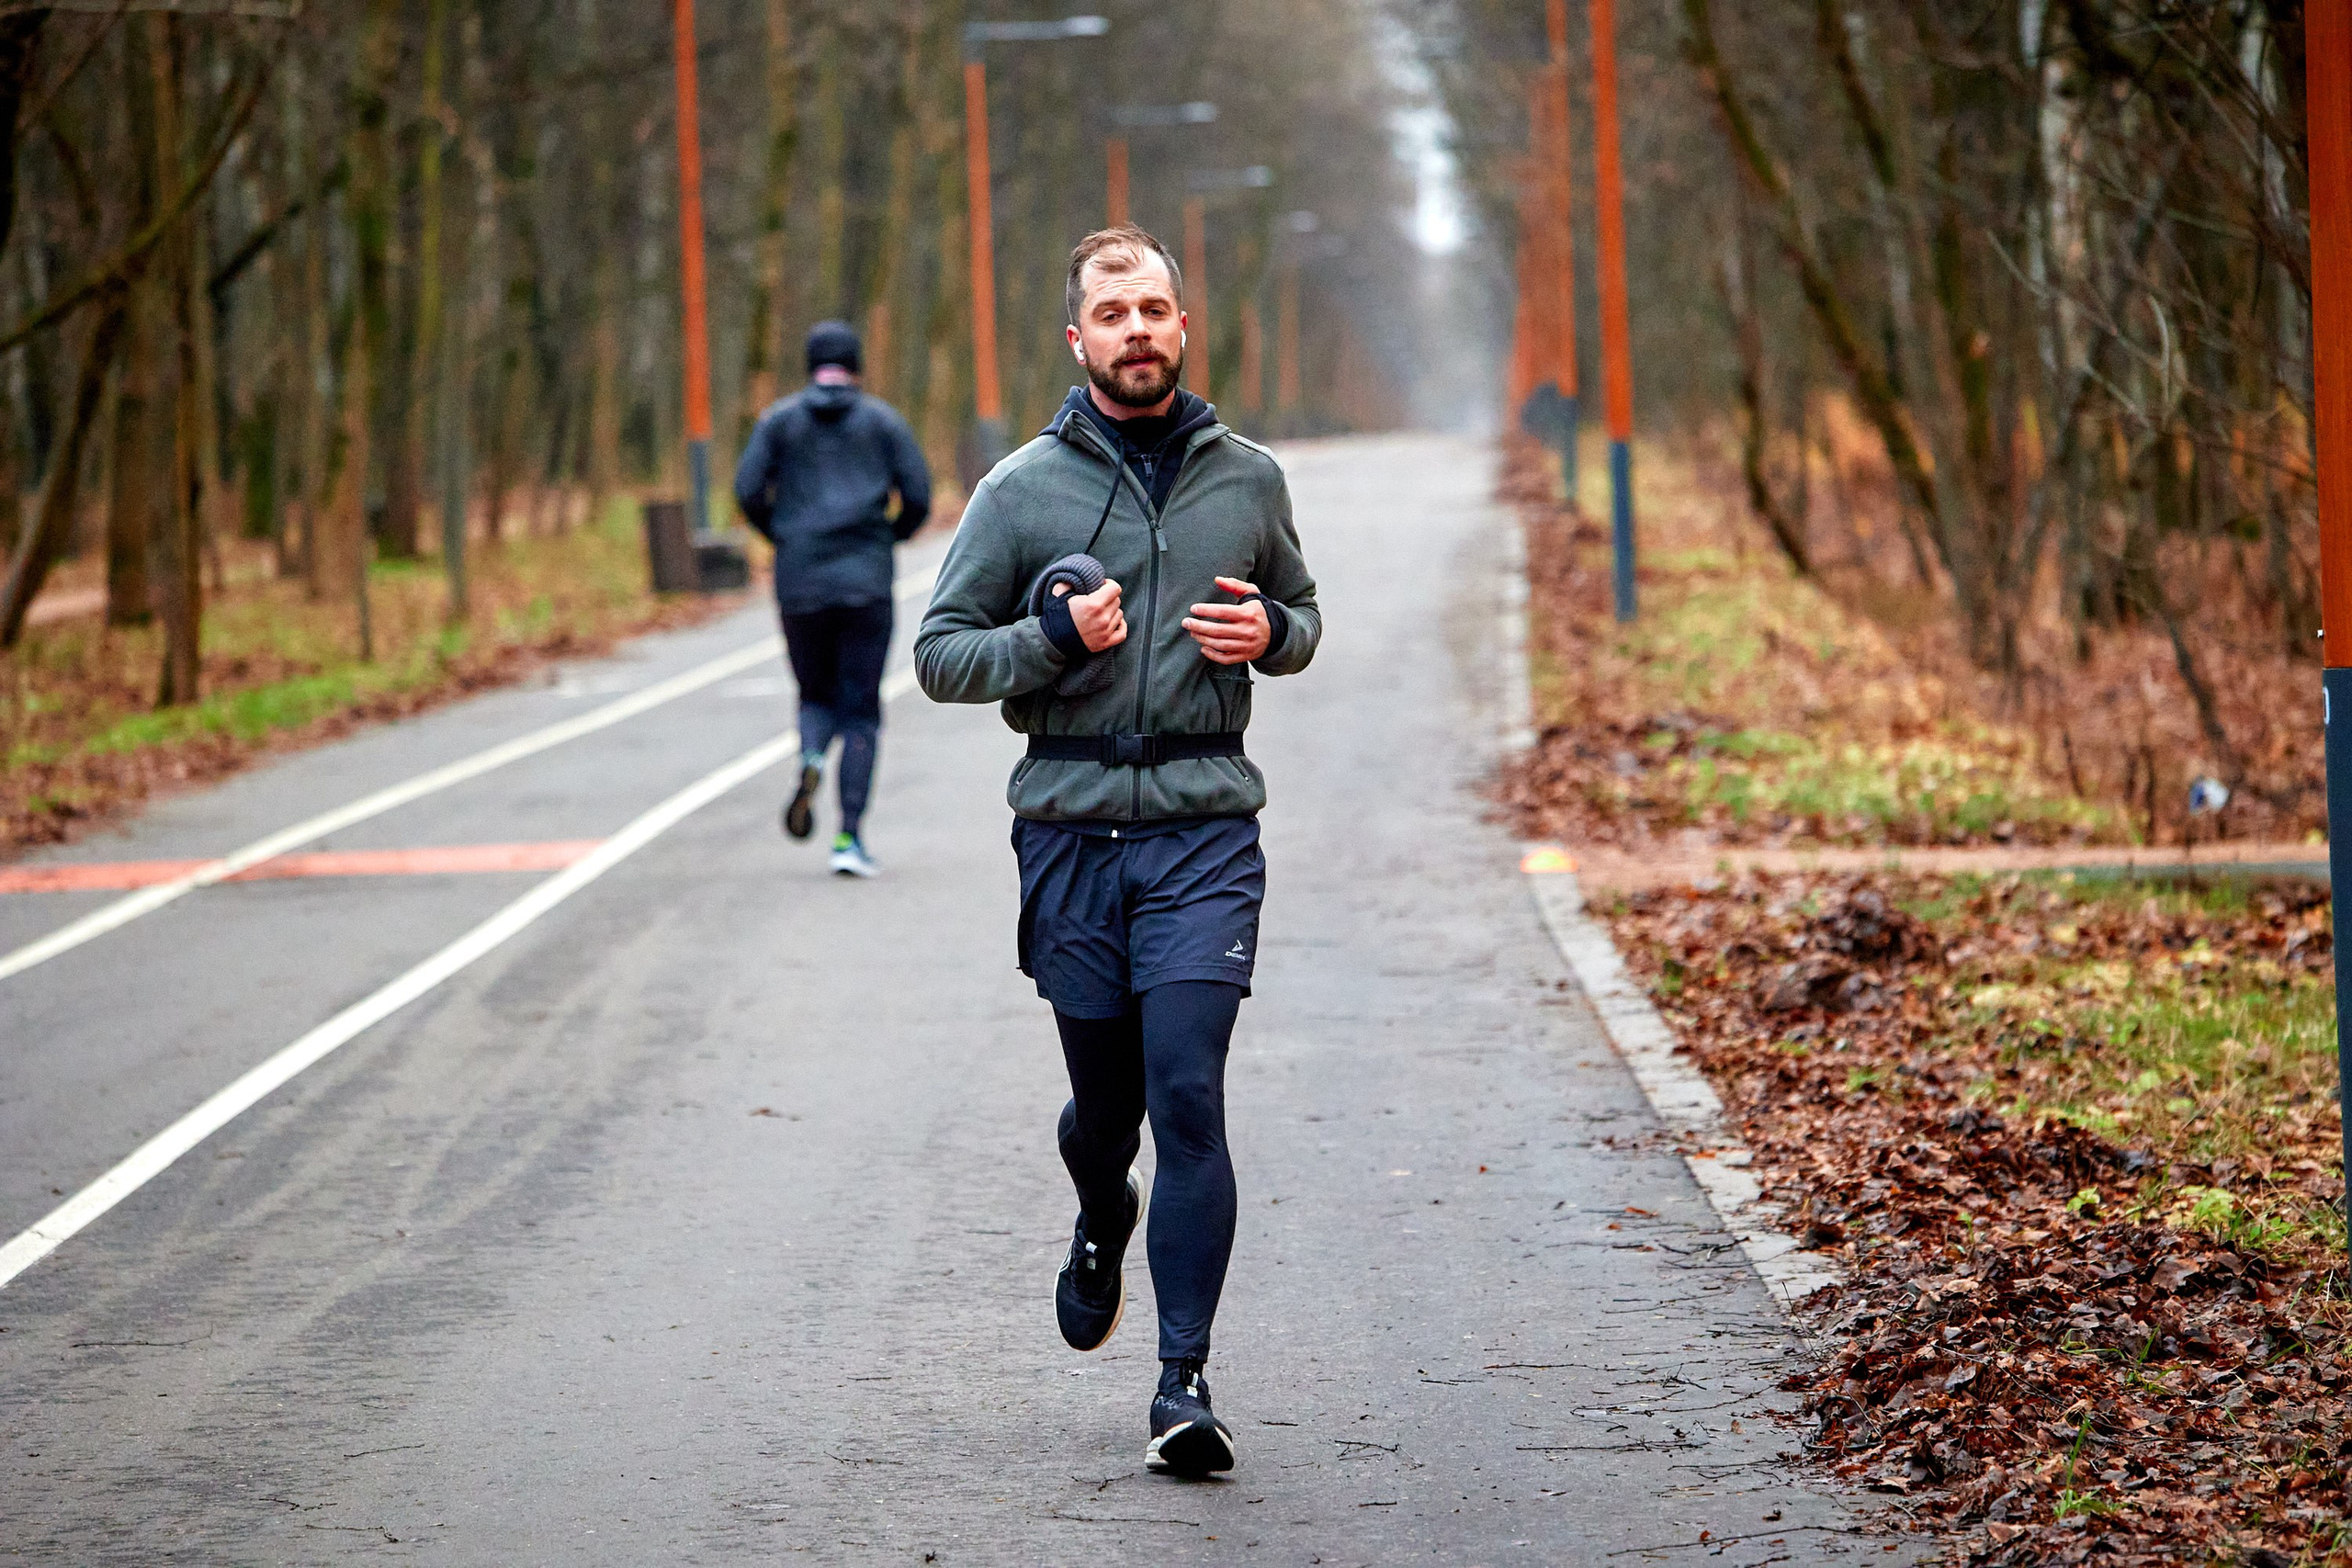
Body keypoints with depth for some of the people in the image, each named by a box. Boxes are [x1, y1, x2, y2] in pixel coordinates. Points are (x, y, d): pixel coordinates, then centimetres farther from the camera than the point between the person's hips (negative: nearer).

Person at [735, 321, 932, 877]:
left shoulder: (779, 419, 8)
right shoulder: (883, 420, 6)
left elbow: (748, 491, -2)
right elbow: (919, 496, -1)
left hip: (799, 581, 1)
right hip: (865, 580, -1)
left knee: (817, 698, 19)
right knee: (860, 710, 4)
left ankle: (811, 762, -17)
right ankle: (849, 837, -8)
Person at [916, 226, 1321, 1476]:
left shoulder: (1248, 479, 8)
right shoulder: (1022, 490, 2)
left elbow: (1301, 614, 22)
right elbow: (940, 654, 3)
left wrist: (1271, 632, -1)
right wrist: (1055, 637, -14)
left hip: (1205, 829, 0)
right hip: (1071, 828, 0)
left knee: (1187, 1092, -13)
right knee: (1105, 1098, 10)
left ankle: (1185, 1381, -11)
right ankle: (1103, 1227, 46)